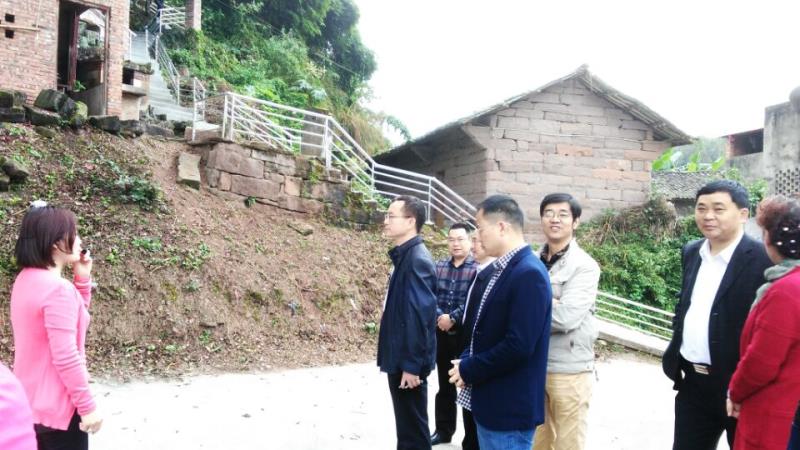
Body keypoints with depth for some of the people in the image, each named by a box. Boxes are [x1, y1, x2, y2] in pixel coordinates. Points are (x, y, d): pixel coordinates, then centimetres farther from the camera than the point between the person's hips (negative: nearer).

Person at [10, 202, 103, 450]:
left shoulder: (27, 280, 5)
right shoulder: (58, 289, -24)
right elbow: (66, 357, -25)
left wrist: (82, 279, 3)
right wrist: (87, 406, -18)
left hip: (31, 401, 9)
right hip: (57, 406, -9)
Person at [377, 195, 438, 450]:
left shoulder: (417, 259, -19)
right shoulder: (404, 257, 10)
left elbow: (420, 314, -24)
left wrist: (411, 365, -22)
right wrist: (399, 361, 17)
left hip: (409, 364, -9)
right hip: (399, 359, 9)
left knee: (413, 430, 3)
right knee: (407, 425, 20)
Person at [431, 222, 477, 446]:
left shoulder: (478, 268, -9)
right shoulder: (439, 267, 6)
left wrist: (452, 318, -17)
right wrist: (439, 317, -14)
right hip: (442, 333, 4)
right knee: (445, 385, 15)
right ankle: (443, 430, 28)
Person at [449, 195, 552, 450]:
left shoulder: (529, 274, -21)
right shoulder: (499, 270, 9)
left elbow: (519, 346, -26)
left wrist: (468, 370, -15)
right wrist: (466, 361, -1)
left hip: (510, 408, -9)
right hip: (488, 400, 9)